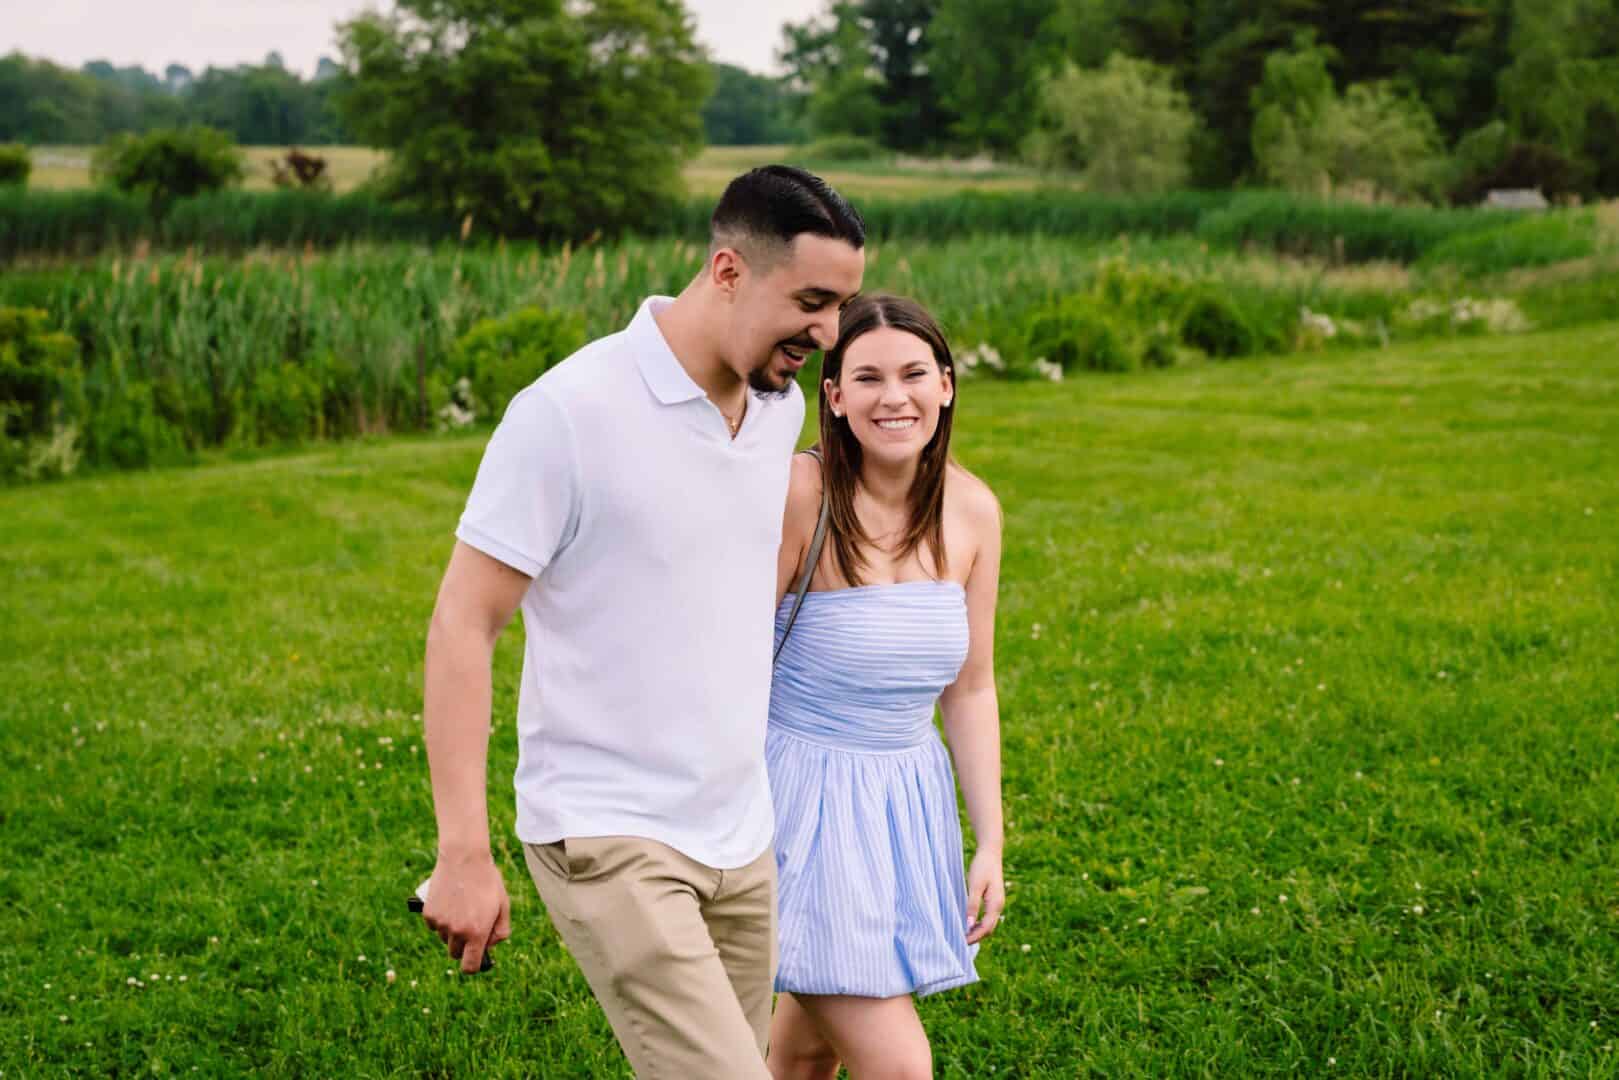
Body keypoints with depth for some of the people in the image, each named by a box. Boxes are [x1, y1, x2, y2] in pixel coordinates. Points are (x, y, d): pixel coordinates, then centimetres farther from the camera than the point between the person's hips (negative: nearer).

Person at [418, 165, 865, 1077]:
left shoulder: (783, 408, 5)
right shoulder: (569, 412, -16)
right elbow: (463, 626, -14)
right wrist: (464, 853, -19)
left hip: (740, 836, 7)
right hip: (610, 837, -7)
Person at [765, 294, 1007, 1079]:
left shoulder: (972, 511, -1)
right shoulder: (799, 496, -19)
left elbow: (969, 690, 8)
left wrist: (990, 844, 7)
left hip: (907, 800, 6)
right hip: (805, 798, -6)